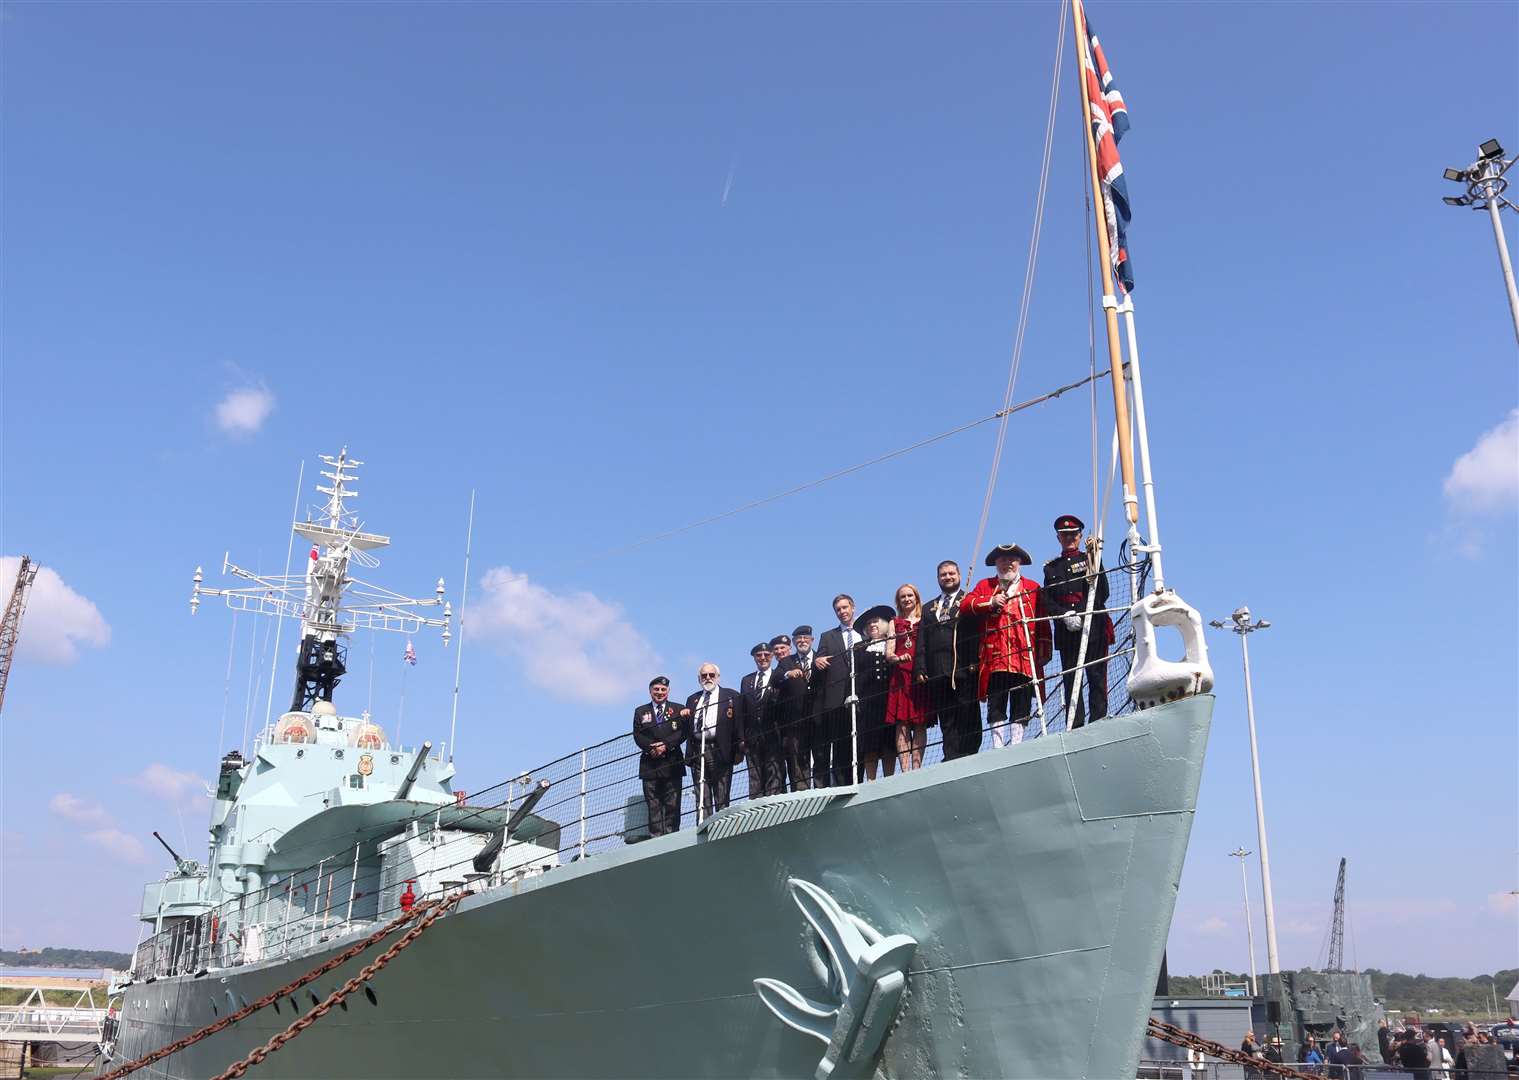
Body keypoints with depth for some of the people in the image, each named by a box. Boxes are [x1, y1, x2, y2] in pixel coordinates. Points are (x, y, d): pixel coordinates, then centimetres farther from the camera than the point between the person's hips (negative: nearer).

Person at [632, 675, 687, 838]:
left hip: (672, 763, -1)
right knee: (653, 804, -2)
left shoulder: (678, 710, 12)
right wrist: (651, 748, -12)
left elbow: (682, 732, 0)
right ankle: (656, 837, -2)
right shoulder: (640, 712, 16)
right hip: (650, 763, 1)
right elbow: (637, 735, 5)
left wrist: (666, 745, -14)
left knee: (672, 803, -4)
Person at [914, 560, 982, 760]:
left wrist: (974, 662, -13)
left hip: (964, 670, -4)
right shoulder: (929, 608, 24)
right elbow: (921, 643, 17)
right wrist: (920, 669, 4)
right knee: (947, 722, 0)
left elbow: (978, 631, -2)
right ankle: (952, 762, -2)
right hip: (937, 673, 4)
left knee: (968, 719, -6)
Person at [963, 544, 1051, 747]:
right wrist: (990, 602, -10)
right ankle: (998, 747, -1)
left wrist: (1044, 651, 2)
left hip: (1024, 657, 0)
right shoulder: (985, 585, 17)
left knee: (1020, 708, 0)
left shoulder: (1032, 588, 14)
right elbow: (964, 606, 3)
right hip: (995, 658, 0)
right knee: (996, 708, -2)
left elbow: (1043, 623, 9)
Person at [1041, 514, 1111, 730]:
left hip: (1094, 629, -2)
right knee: (1071, 681, -1)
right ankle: (1074, 729, -2)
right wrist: (1066, 615, -10)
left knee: (1097, 679, -5)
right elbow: (1047, 603, 8)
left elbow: (1103, 595, 3)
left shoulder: (1091, 559, 12)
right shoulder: (1051, 567, 18)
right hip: (1066, 633, 2)